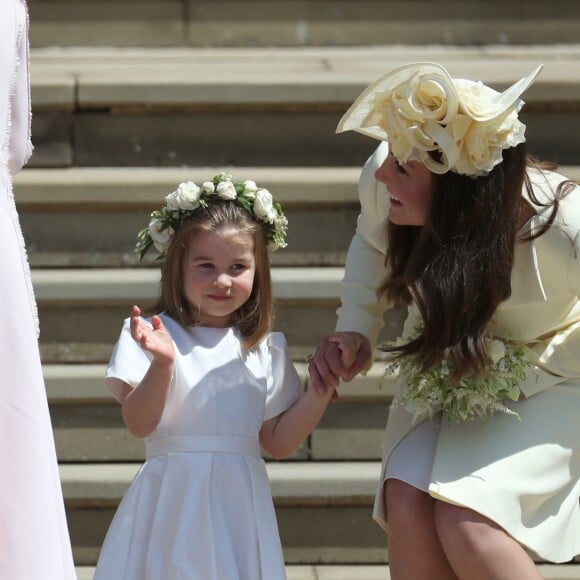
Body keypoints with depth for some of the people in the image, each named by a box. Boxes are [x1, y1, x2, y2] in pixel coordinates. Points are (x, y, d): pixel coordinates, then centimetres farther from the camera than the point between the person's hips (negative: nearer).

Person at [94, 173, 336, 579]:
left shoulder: (266, 349, 9)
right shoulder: (152, 335, -3)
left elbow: (279, 443, 10)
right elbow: (138, 424, -12)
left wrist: (322, 389, 1)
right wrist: (162, 364, -25)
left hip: (239, 504, 3)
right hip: (174, 500, -3)